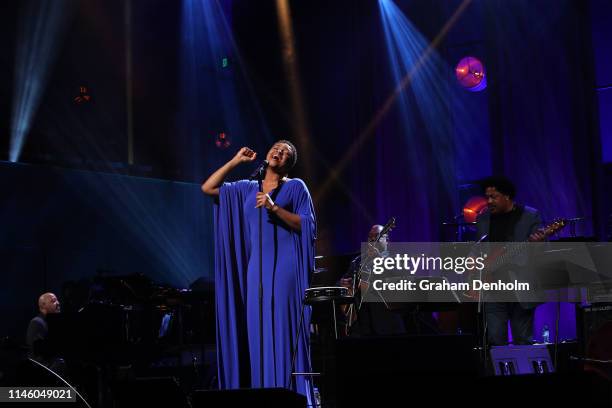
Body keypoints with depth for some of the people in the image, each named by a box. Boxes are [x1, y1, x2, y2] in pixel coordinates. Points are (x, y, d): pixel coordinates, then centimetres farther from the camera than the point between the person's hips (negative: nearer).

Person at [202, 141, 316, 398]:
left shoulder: (296, 186, 5)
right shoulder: (248, 188, 16)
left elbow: (306, 225, -5)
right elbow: (208, 188, 10)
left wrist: (273, 207, -15)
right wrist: (236, 161, 11)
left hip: (284, 266, -4)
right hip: (256, 265, 4)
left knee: (283, 328, -9)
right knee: (258, 329, 1)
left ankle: (289, 392, -5)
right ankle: (263, 389, 6)